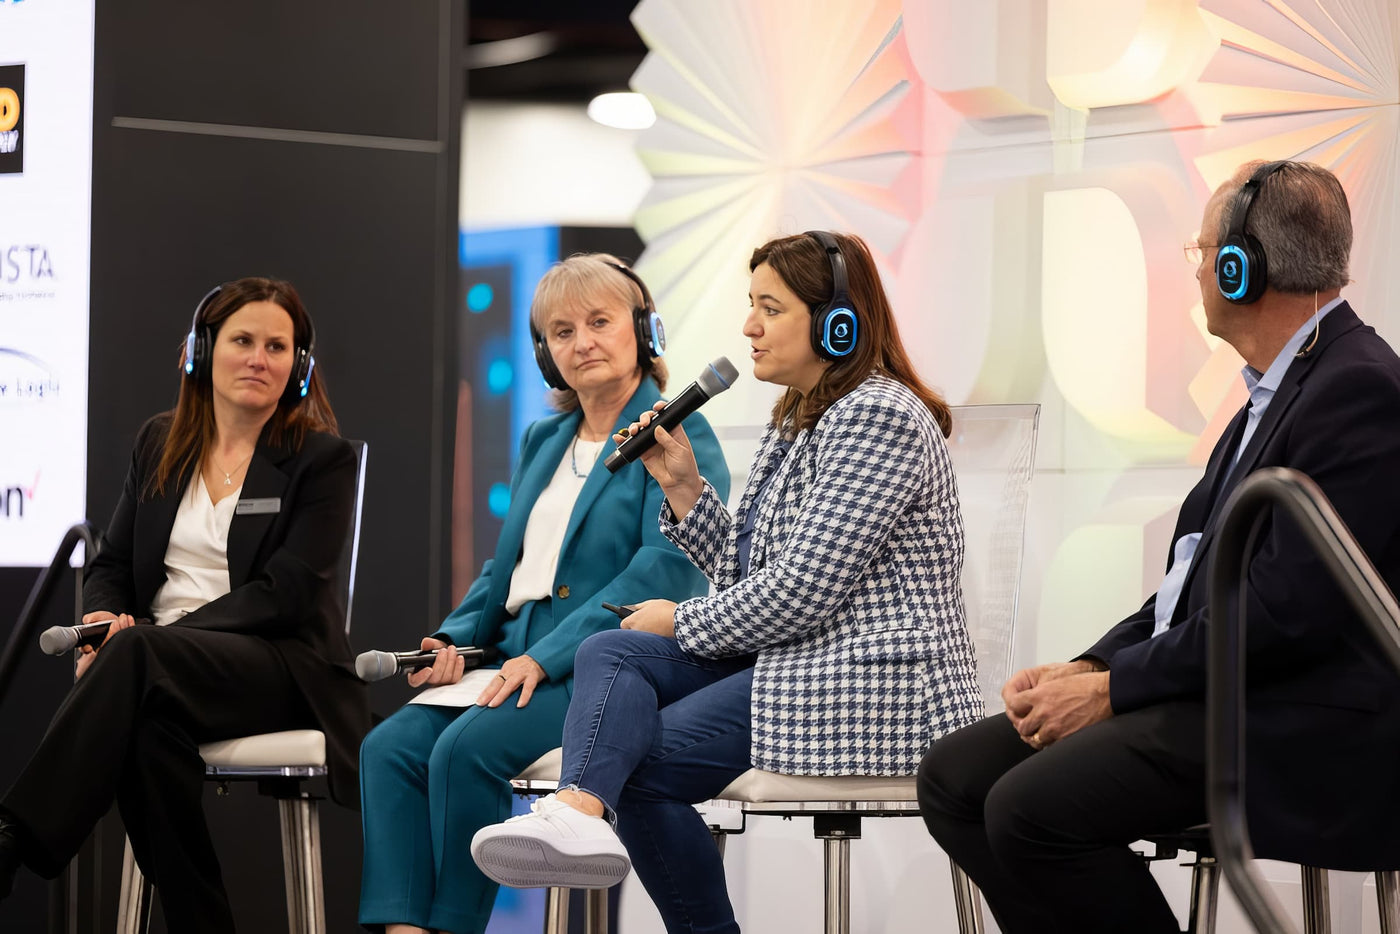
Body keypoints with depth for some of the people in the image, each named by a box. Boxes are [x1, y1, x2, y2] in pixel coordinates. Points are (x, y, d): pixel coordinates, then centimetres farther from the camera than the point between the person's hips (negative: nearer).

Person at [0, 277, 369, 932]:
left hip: (281, 669, -3)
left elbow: (285, 592, -8)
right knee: (149, 726, -37)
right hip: (165, 669, 3)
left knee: (139, 657, -36)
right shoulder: (158, 445, 18)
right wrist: (101, 619, -8)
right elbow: (112, 564, 19)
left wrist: (140, 638, -18)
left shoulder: (323, 460, 3)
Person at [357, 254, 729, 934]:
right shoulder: (543, 441, 21)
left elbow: (665, 569, -15)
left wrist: (545, 657, -22)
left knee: (468, 747, -30)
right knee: (389, 747, -17)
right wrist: (457, 636, 4)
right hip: (516, 658, 7)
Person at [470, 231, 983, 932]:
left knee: (641, 758, -17)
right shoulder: (795, 420, 19)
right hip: (786, 659, 10)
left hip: (868, 687, -10)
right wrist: (683, 488, 6)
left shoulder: (878, 416, -14)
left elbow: (802, 590, -20)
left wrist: (683, 622, -7)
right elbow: (749, 573, 18)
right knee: (609, 651, -13)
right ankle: (579, 810, -36)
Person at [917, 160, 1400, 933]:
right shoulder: (1282, 387, 18)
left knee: (1030, 807, -26)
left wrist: (1113, 688, -15)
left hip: (1289, 728, -10)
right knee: (953, 777, 1)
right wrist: (1087, 667, 2)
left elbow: (1285, 609, -21)